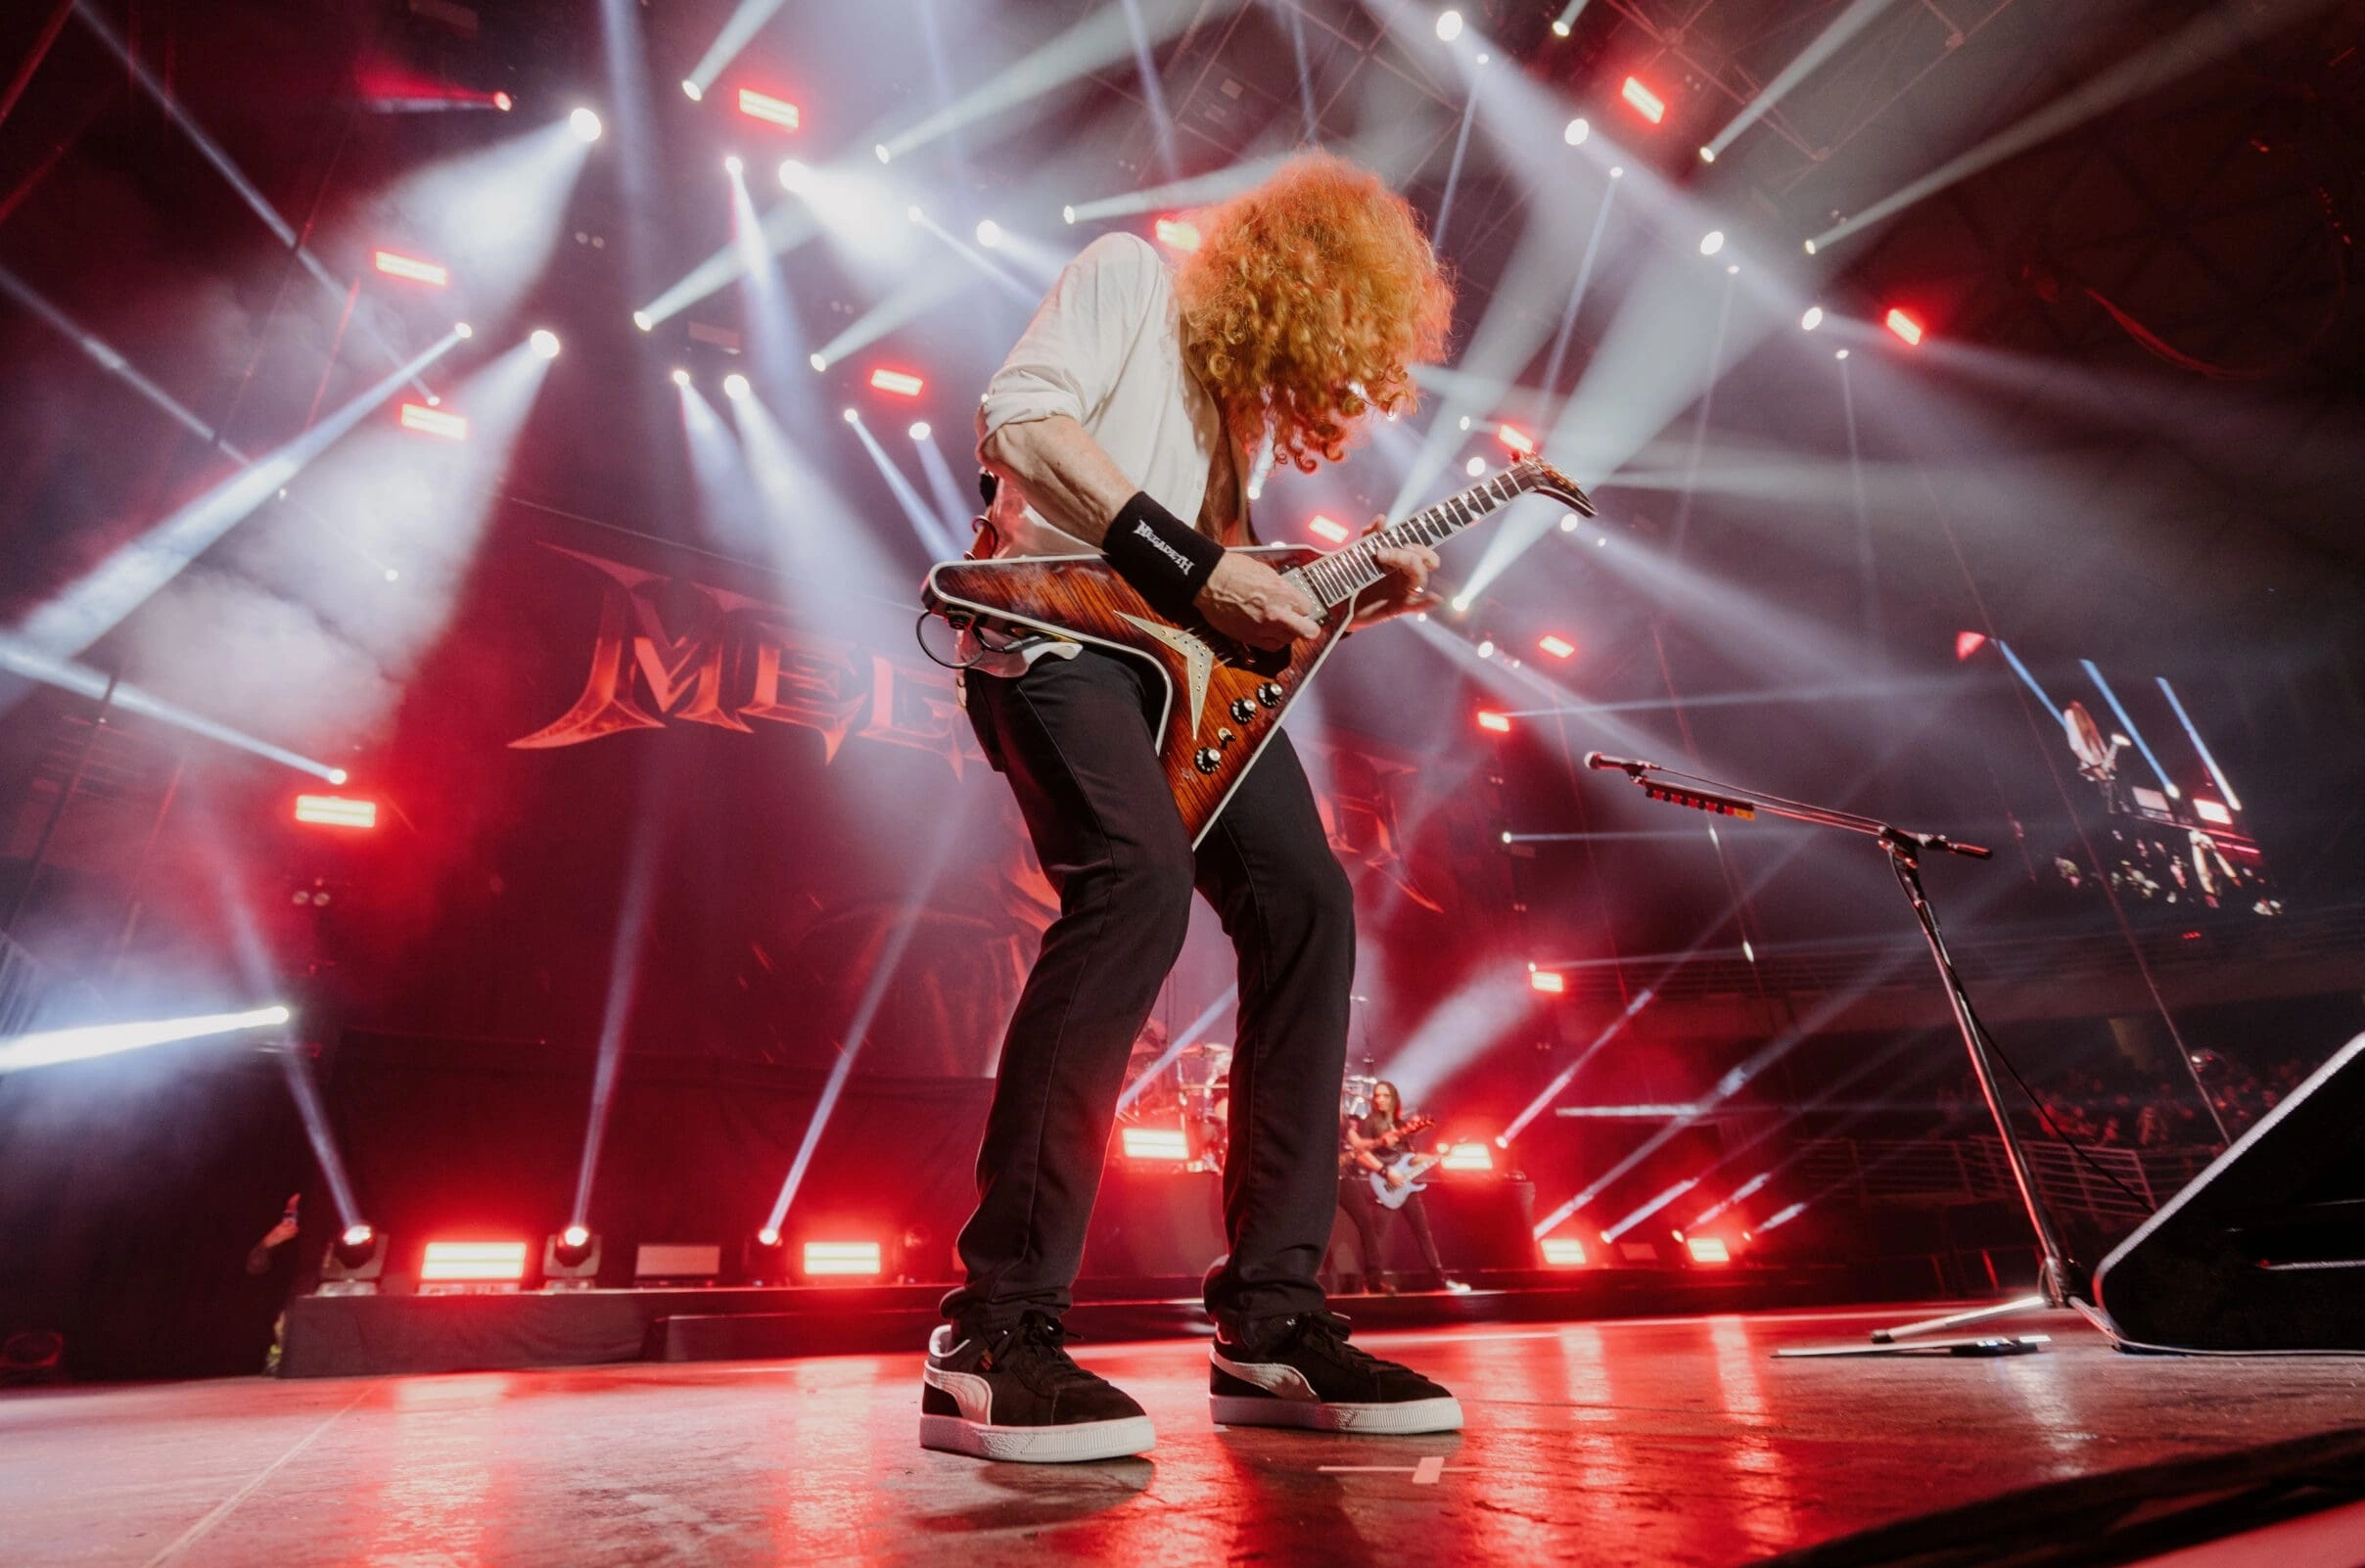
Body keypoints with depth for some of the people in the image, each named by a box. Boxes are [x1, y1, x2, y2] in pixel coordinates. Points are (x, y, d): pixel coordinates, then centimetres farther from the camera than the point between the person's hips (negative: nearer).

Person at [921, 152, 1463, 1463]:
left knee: (1302, 904, -9)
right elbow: (1017, 418, -12)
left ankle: (1270, 1325, -3)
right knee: (1138, 882, -31)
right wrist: (1192, 564, -15)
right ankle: (994, 1335, -22)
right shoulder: (1129, 276, 7)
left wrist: (1348, 598, 12)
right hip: (1054, 621, -7)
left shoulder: (1239, 381, 27)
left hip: (1183, 660, 8)